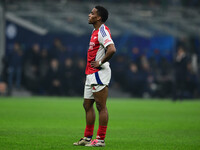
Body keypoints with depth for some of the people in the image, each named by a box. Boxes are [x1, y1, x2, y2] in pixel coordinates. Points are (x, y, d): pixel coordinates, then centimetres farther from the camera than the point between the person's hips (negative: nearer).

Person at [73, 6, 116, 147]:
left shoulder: (102, 31, -15)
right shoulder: (96, 31, 17)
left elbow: (112, 50, -29)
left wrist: (100, 63, -19)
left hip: (99, 74, -11)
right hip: (91, 74, 11)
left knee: (101, 106, -6)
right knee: (87, 105, 13)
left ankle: (101, 139, -4)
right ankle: (87, 138, 19)